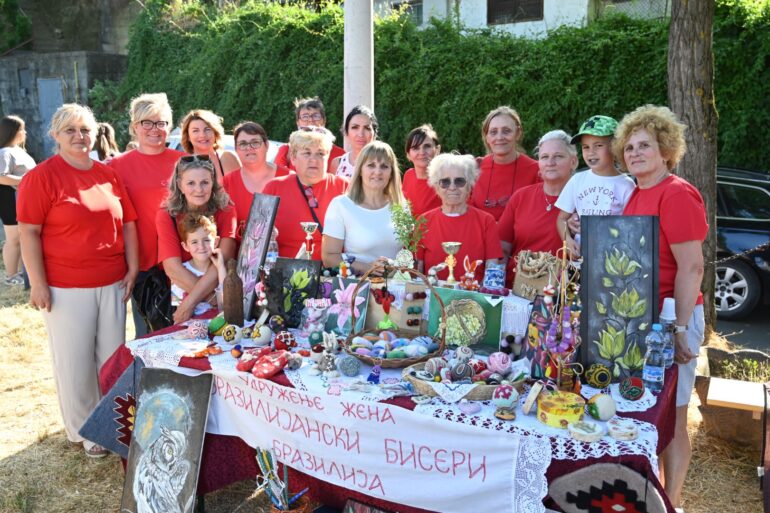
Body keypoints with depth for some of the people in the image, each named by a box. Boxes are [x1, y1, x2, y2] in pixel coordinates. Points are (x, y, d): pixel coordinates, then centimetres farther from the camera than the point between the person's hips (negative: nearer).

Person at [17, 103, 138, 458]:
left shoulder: (109, 175, 9)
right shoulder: (41, 176, -6)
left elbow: (128, 223, 12)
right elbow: (29, 232, -9)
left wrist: (132, 269, 5)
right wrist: (38, 283, -13)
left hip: (112, 284, 5)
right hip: (66, 287, -4)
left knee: (113, 356, 12)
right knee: (74, 361, 6)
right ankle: (83, 430, 22)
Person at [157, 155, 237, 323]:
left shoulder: (226, 211, -5)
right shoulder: (166, 215, -6)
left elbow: (224, 260, -17)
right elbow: (172, 268, -16)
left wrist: (190, 302, -27)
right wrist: (211, 298, -25)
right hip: (180, 295, 0)